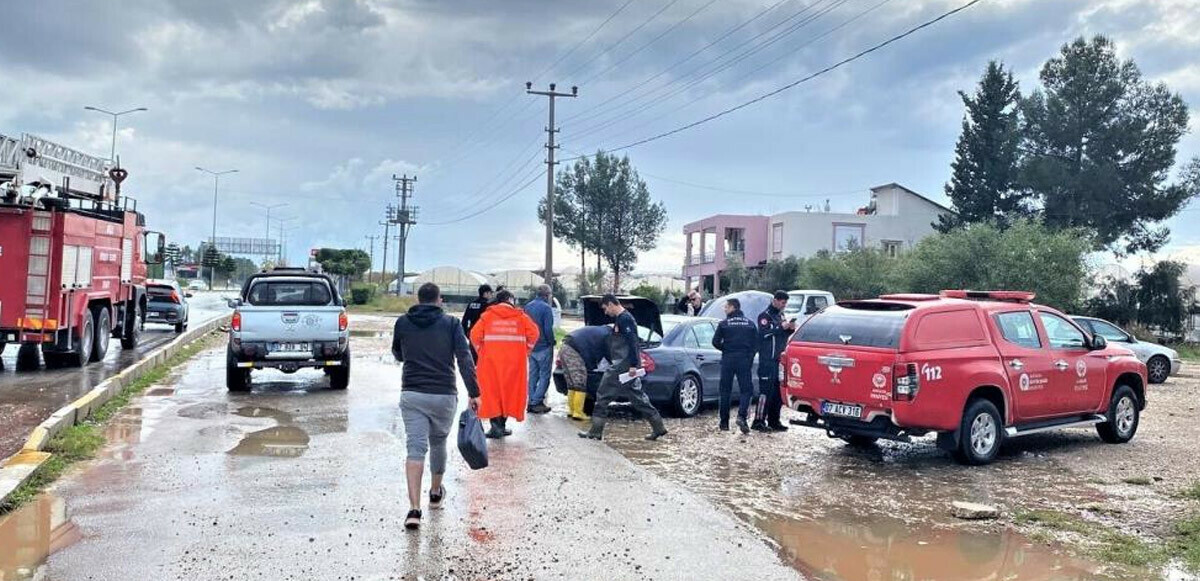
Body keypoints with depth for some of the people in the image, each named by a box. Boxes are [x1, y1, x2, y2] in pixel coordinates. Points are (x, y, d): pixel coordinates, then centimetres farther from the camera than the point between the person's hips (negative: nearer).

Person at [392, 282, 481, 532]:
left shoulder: (403, 323, 6)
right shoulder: (451, 323, 1)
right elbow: (465, 359, -8)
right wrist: (473, 393, -8)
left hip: (412, 395, 0)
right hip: (444, 395, 0)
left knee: (415, 448, -3)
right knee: (438, 443, 20)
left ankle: (414, 509, -15)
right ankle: (436, 493, 39)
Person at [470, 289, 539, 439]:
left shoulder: (488, 315, 4)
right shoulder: (520, 316, 5)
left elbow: (475, 334, -6)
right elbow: (533, 333, -5)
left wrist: (480, 350, 8)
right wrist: (525, 351, 7)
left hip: (490, 360, 0)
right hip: (514, 361, 0)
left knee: (491, 390, 6)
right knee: (509, 390, 12)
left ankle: (495, 422, -5)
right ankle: (502, 424, 16)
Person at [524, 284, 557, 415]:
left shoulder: (528, 306, 8)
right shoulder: (546, 308, -16)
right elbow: (548, 329, -20)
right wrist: (552, 341, -4)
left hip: (531, 347, 7)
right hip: (544, 347, -7)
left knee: (533, 375, 14)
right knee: (544, 376, 1)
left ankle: (531, 402, 16)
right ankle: (536, 402, -3)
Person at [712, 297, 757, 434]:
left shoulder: (724, 324, -2)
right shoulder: (750, 323, 6)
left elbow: (716, 342, -5)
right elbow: (756, 343, 5)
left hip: (728, 360, -1)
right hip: (744, 360, 1)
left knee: (725, 391, 8)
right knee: (746, 389, 5)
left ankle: (724, 423, 10)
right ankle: (741, 416, -18)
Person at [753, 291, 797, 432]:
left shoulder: (780, 316, 20)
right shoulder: (765, 316, -5)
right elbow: (764, 333, -20)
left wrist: (791, 329, 6)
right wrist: (781, 327, -24)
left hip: (779, 359, 8)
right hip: (768, 360, -8)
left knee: (778, 391, 8)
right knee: (766, 391, -11)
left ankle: (774, 421, 14)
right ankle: (759, 421, -9)